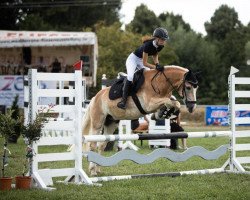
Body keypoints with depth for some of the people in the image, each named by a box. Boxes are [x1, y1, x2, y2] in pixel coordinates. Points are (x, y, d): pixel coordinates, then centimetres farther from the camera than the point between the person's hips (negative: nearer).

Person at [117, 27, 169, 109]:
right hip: (133, 58, -9)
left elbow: (155, 55, 6)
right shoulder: (148, 45, -35)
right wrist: (156, 67, -40)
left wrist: (157, 64, -13)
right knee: (131, 76, -28)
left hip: (141, 61, 9)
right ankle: (123, 100, -30)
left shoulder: (160, 46, -14)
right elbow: (145, 63, -31)